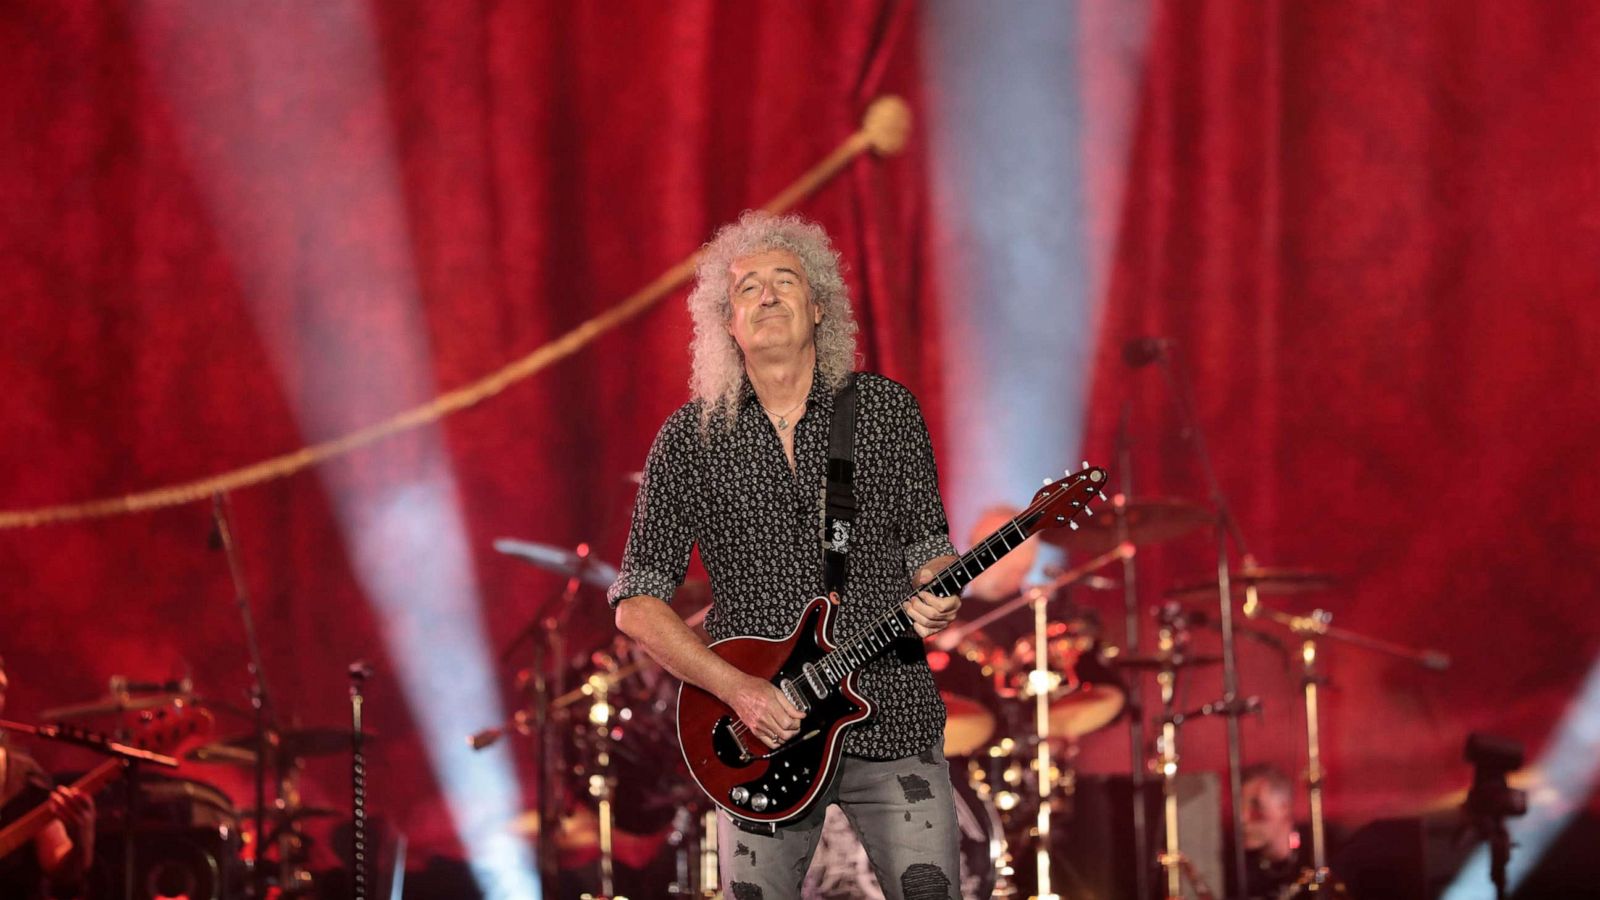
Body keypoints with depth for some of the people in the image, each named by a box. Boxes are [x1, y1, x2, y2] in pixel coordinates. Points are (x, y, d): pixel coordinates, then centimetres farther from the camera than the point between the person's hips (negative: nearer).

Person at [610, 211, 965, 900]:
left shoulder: (886, 411, 5)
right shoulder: (691, 440, 1)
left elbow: (928, 545, 12)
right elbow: (636, 604, 1)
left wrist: (936, 599, -12)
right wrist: (737, 690, -11)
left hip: (892, 722, 0)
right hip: (762, 738, 0)